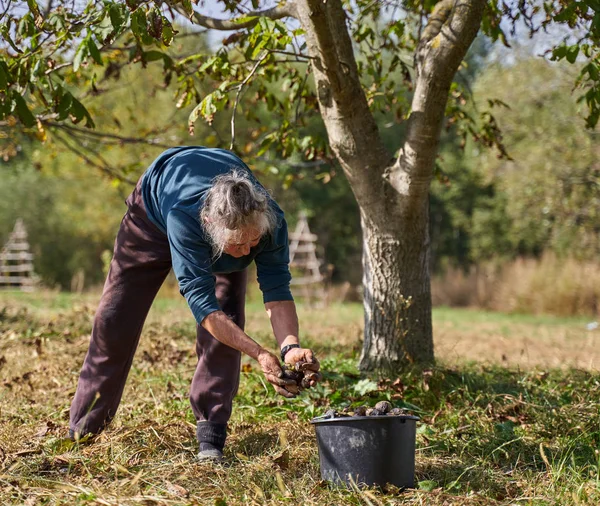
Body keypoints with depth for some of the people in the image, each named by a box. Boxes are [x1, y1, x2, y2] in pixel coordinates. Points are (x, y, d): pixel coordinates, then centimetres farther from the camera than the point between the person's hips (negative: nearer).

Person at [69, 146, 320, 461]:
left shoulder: (271, 221, -40)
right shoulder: (183, 216, -49)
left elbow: (276, 289, -35)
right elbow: (201, 301, -48)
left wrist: (290, 346, -54)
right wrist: (259, 355, -56)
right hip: (154, 208, -2)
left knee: (226, 321, -19)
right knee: (114, 318, 0)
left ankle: (211, 433, -10)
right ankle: (83, 429, 15)